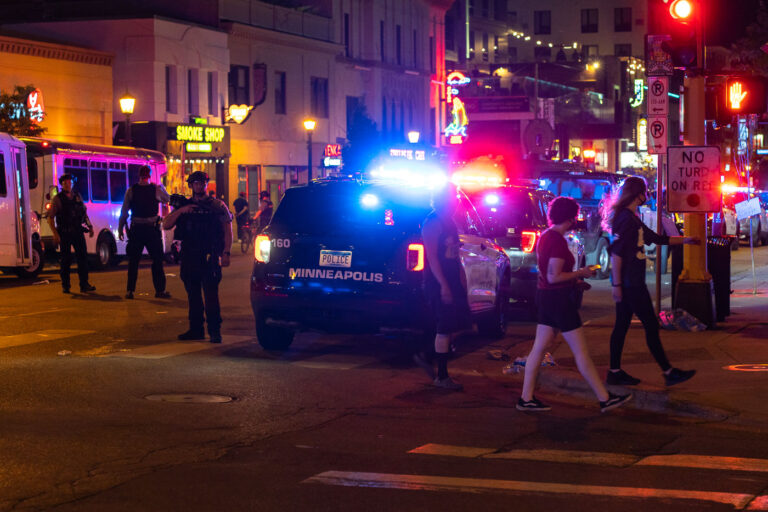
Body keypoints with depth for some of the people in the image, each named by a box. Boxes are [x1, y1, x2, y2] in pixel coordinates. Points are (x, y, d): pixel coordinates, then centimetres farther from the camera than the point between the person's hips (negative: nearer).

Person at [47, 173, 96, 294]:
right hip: (64, 234, -4)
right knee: (66, 260, 2)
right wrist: (55, 234, -13)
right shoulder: (58, 199, -2)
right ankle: (65, 286, 12)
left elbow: (84, 212, 20)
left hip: (78, 232, 4)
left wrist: (90, 226, 12)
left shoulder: (77, 196, 11)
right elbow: (50, 218, -5)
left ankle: (84, 284, 5)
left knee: (83, 257, 0)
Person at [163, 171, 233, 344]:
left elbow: (227, 231, 2)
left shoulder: (217, 205, 6)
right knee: (193, 296, 8)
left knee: (211, 295, -11)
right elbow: (166, 225, 7)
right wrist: (180, 211, -8)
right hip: (189, 257, 4)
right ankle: (196, 329, 15)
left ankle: (214, 330, -9)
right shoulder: (184, 206, 16)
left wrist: (226, 253, -9)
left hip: (210, 258, -4)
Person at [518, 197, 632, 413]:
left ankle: (526, 398, 12)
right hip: (558, 299, -10)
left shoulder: (546, 236, 11)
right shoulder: (558, 241, -19)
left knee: (539, 348, 10)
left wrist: (574, 281, 18)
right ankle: (605, 399, 3)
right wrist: (581, 273, -12)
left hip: (546, 297, 10)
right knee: (581, 352, -3)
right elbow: (553, 277, -23)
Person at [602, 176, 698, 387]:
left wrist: (684, 240, 26)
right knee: (651, 325, -4)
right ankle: (668, 372, 1)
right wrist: (617, 284, -22)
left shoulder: (632, 218, 17)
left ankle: (615, 372, 15)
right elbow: (616, 252, -20)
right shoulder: (625, 218, -15)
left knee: (622, 325, 11)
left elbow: (655, 238, 26)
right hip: (629, 283, -10)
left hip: (633, 282, 10)